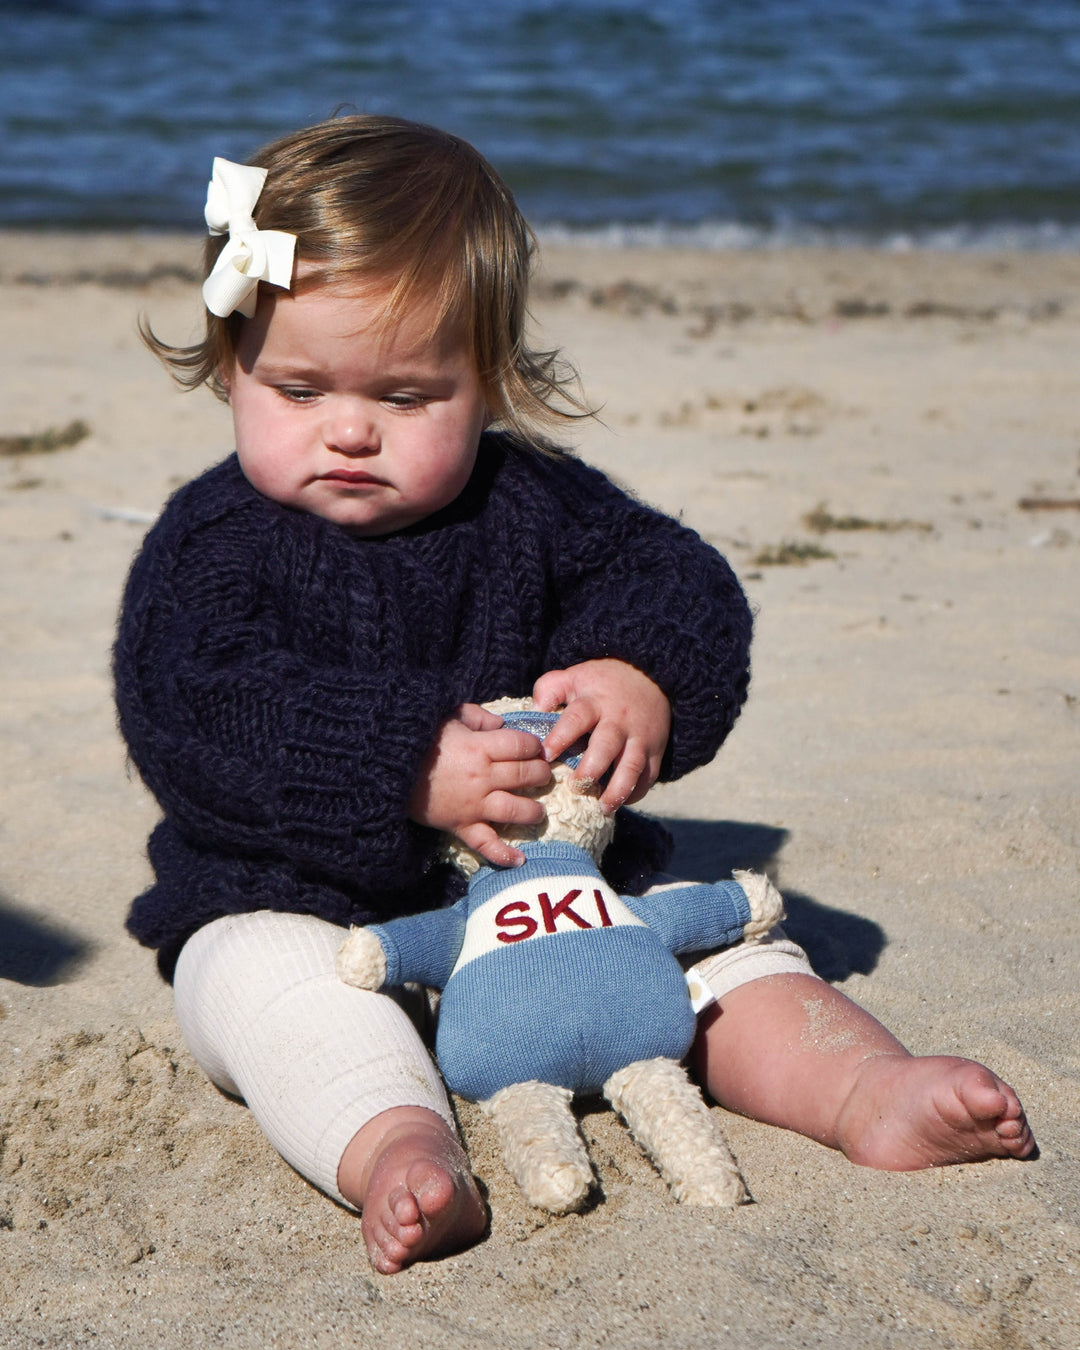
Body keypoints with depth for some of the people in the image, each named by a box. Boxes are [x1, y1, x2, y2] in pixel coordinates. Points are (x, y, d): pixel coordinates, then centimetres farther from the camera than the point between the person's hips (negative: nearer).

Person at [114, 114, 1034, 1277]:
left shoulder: (534, 505, 4)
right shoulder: (210, 544, -6)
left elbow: (686, 587, 1)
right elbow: (192, 722, -20)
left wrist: (642, 680, -25)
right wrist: (406, 772, -32)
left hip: (553, 882, 4)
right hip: (289, 904, -3)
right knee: (265, 986, -34)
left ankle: (865, 1088, -24)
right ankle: (396, 1150, -55)